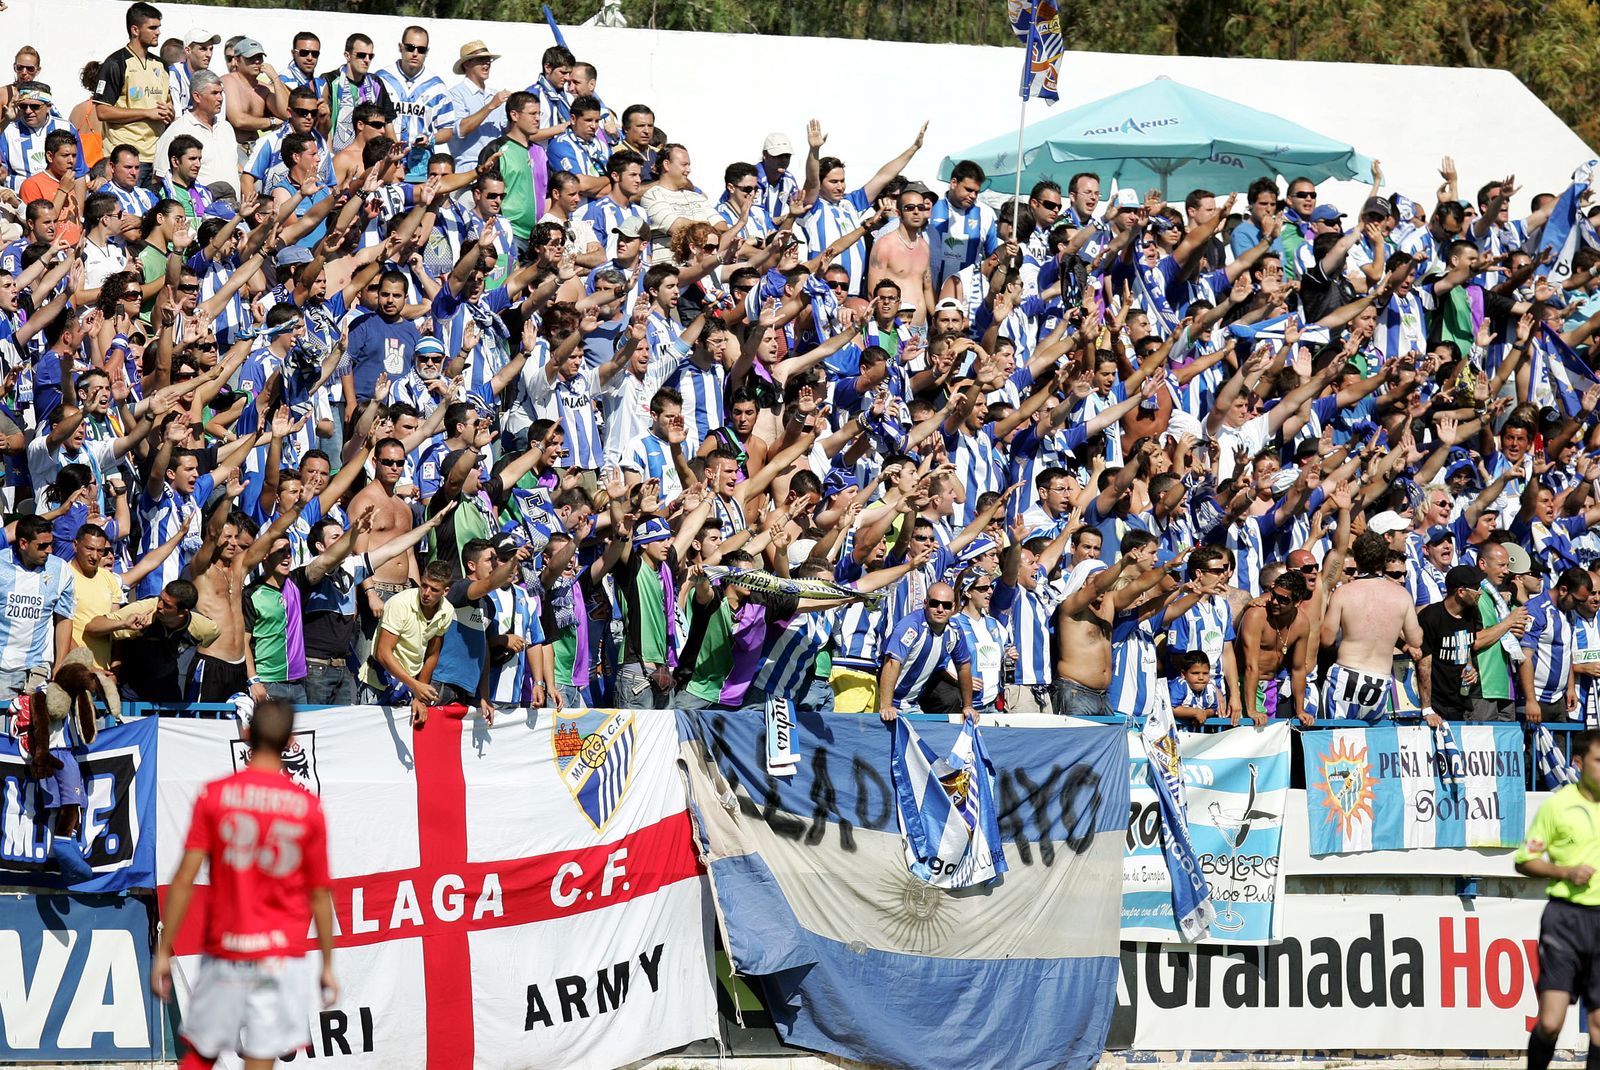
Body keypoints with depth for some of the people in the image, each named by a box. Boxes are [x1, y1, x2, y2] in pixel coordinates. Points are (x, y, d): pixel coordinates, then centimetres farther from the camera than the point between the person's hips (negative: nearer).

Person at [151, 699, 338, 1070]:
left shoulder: (215, 795, -4)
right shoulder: (309, 807, -2)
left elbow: (184, 880, -7)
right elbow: (320, 895, 4)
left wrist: (163, 951, -1)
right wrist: (327, 964, 13)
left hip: (223, 954, 0)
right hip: (281, 956, 0)